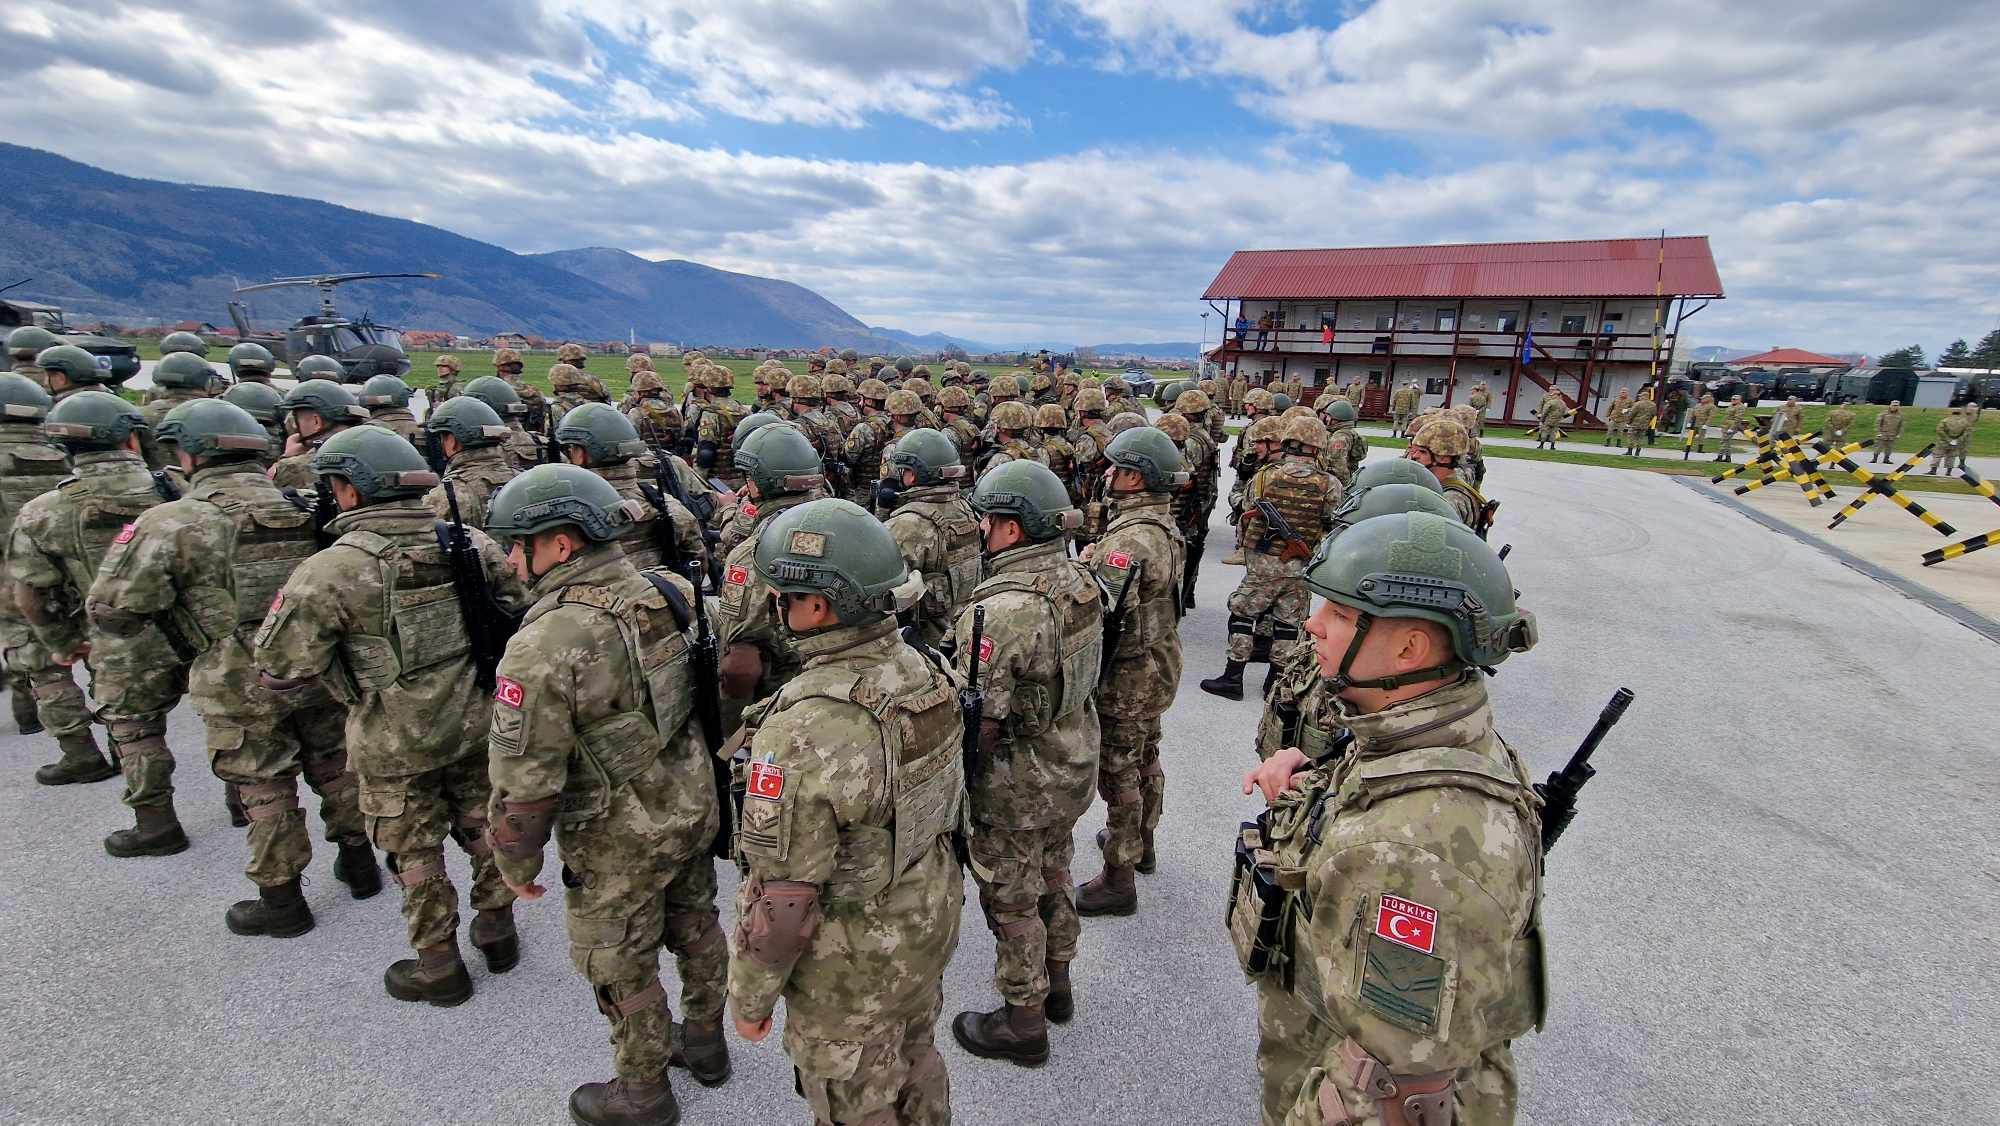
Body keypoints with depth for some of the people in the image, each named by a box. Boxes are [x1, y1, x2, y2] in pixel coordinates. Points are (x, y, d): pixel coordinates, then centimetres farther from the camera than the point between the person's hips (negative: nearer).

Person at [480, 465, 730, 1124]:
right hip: (695, 805, 7)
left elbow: (523, 780, -22)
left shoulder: (546, 645, -27)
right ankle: (705, 1042, 49)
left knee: (621, 966, 17)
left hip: (620, 840, -6)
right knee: (694, 926, 26)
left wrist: (516, 864, -4)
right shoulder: (660, 595, -7)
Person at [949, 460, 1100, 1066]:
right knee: (1052, 873, 27)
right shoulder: (1081, 579, -5)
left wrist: (960, 780, -12)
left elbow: (983, 718, -27)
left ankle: (1022, 1022, 32)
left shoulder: (1002, 610, -31)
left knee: (1012, 900, 12)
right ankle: (1055, 981, 48)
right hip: (1076, 764, 8)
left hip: (1017, 786, -8)